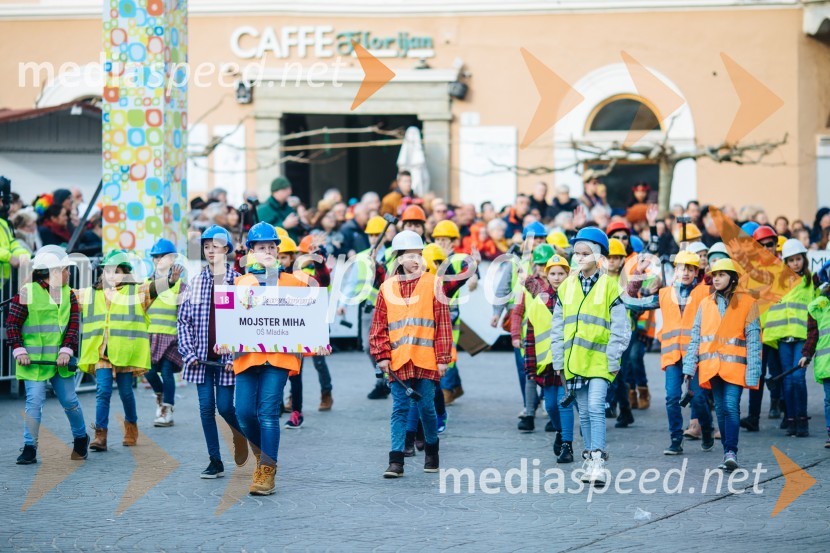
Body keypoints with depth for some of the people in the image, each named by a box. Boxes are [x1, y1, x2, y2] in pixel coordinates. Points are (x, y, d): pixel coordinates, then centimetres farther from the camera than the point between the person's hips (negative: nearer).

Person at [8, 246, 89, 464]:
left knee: (70, 401, 11)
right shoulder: (27, 293, -6)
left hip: (59, 359, 4)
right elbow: (12, 323, -4)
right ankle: (29, 448, 1)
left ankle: (81, 438, 31)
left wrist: (66, 350, -9)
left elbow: (74, 324, 4)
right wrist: (19, 350, -12)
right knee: (34, 402, -7)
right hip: (34, 360, -4)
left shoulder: (68, 294, 8)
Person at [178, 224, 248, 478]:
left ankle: (242, 432, 29)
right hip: (202, 357, 4)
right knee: (206, 407, 3)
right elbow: (183, 319, 9)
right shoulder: (195, 282, 7)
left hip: (227, 357, -4)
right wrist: (188, 353, -1)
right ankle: (215, 461, 10)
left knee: (224, 407, -4)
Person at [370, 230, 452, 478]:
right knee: (400, 409, 1)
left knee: (427, 407, 6)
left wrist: (443, 358, -3)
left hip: (426, 361, -1)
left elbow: (443, 324, 0)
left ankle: (431, 452, 25)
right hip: (398, 362, 1)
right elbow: (379, 326, 7)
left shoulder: (432, 284, 1)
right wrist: (382, 355, -1)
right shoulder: (387, 288, 6)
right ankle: (396, 461, -1)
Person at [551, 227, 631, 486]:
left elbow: (620, 327, -4)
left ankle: (598, 461, -13)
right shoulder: (566, 287, 9)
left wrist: (613, 360, -8)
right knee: (584, 412, 10)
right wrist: (559, 360, 8)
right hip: (574, 360, 5)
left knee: (596, 408, -14)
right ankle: (589, 460, 18)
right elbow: (558, 327, 14)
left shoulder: (609, 287, -4)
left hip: (599, 361, -5)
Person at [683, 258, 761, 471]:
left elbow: (753, 339, -1)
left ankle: (731, 453, -18)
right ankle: (728, 453, 14)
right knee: (720, 409, 7)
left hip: (734, 366, -4)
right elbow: (695, 337, 14)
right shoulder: (705, 304, 13)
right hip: (711, 366, 4)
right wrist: (689, 367, 7)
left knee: (731, 407, -15)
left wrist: (753, 372, -7)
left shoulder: (747, 303, 2)